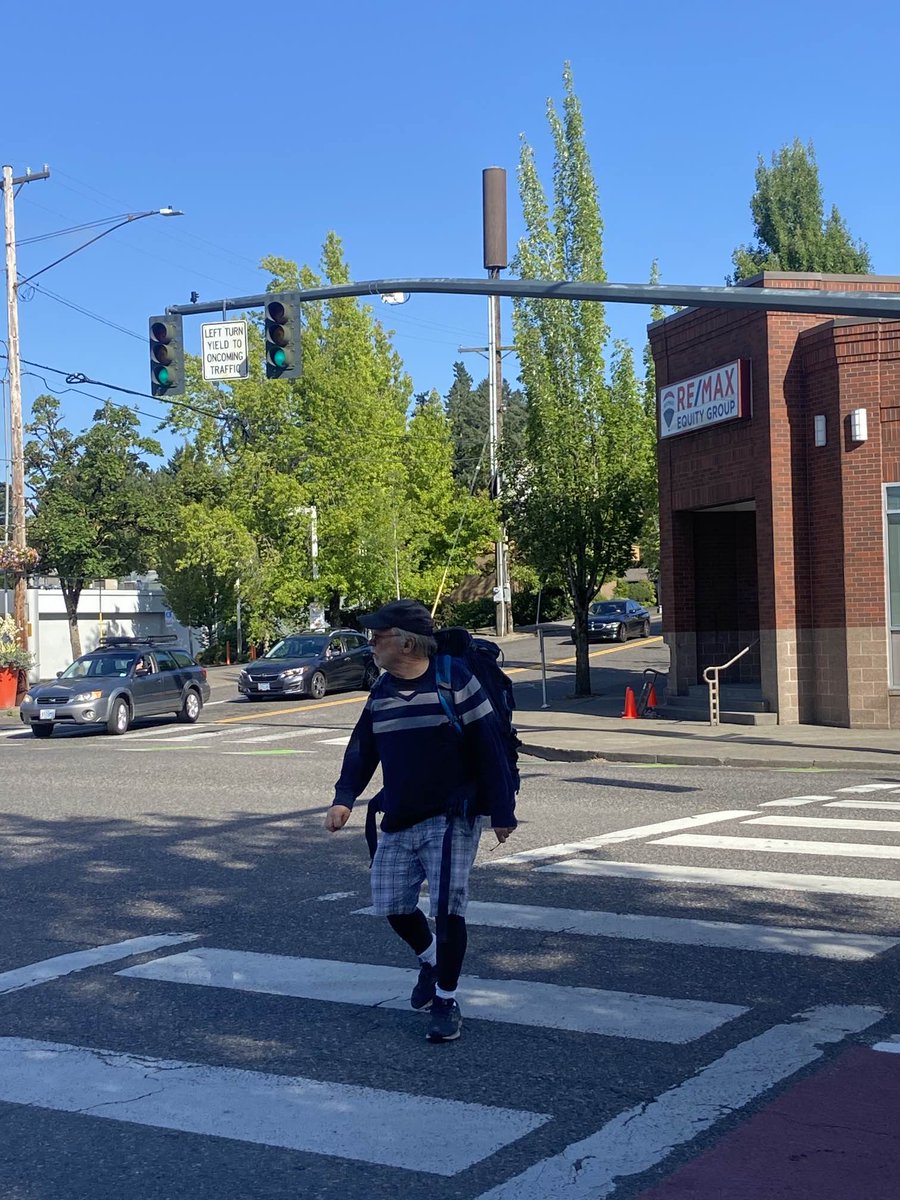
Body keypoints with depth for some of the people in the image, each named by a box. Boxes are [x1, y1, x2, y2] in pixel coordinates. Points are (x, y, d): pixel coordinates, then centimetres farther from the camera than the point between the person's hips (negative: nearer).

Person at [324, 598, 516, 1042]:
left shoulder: (454, 679, -13)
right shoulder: (382, 692, 6)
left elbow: (489, 747, -12)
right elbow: (362, 749, 14)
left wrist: (502, 810, -12)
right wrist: (344, 798, -1)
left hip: (451, 819, -6)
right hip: (398, 822, 6)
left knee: (447, 907, -11)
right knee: (391, 904, 9)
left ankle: (446, 1001, 6)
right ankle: (429, 960, 38)